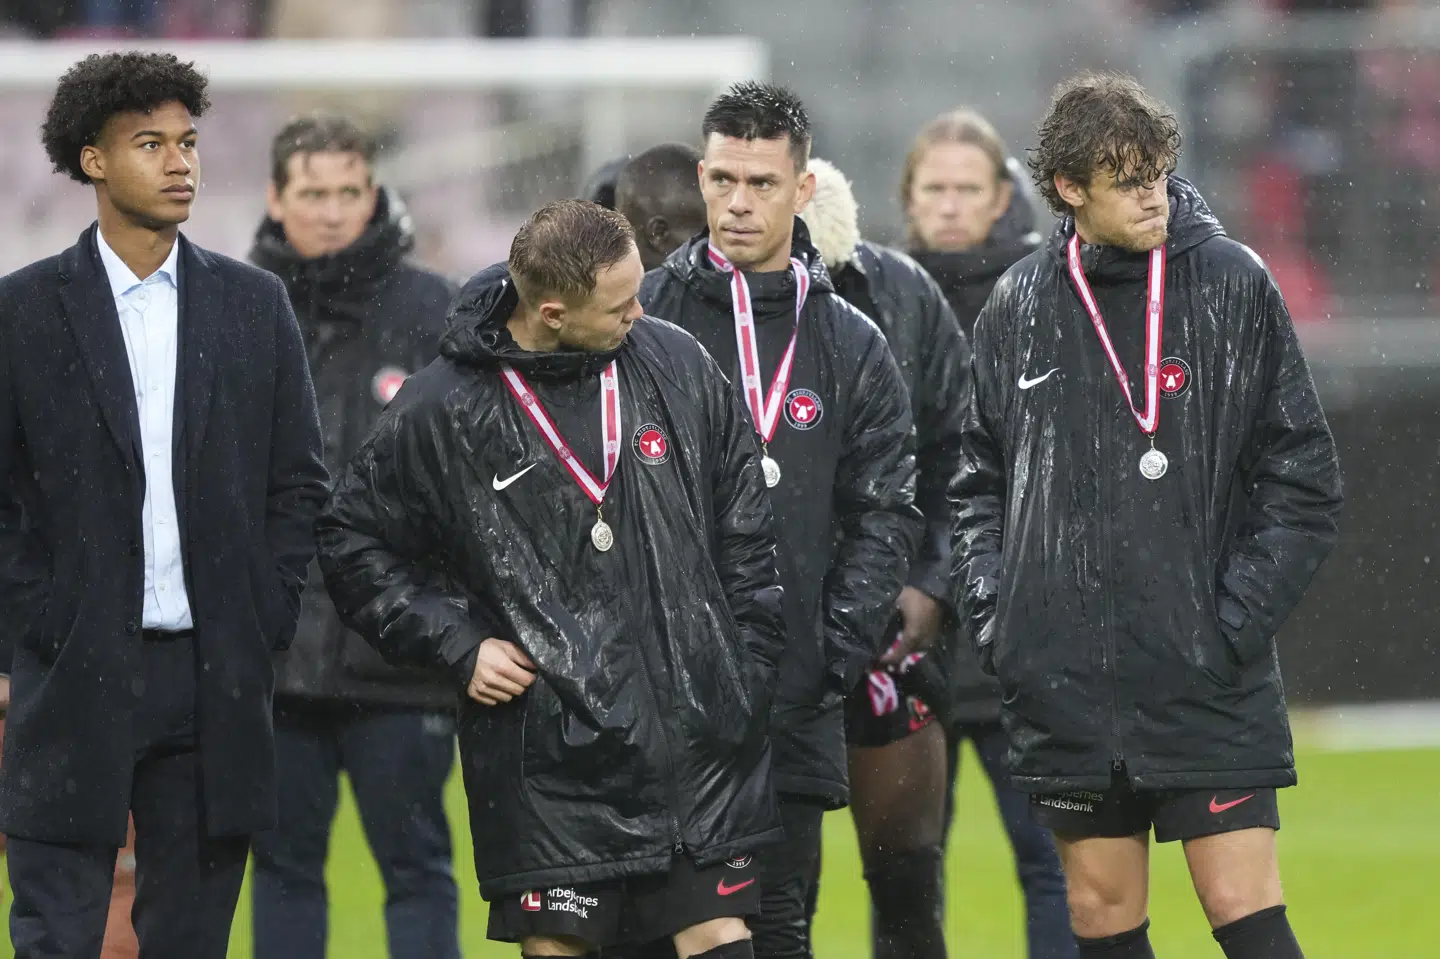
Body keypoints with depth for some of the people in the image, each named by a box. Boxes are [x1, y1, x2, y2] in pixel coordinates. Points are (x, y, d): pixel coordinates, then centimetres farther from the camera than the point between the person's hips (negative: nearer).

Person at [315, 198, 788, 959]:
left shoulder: (677, 365, 3)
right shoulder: (441, 411, -5)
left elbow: (746, 531, 12)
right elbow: (352, 543, 7)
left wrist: (752, 668, 7)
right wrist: (457, 645, -3)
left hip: (698, 742, 2)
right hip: (546, 750, -2)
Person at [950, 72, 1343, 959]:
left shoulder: (1235, 286, -2)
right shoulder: (1019, 306, 6)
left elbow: (1305, 483, -1)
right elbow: (983, 479, 16)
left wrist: (1237, 619, -9)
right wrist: (992, 611, 3)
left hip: (1211, 686, -3)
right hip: (1066, 683, 3)